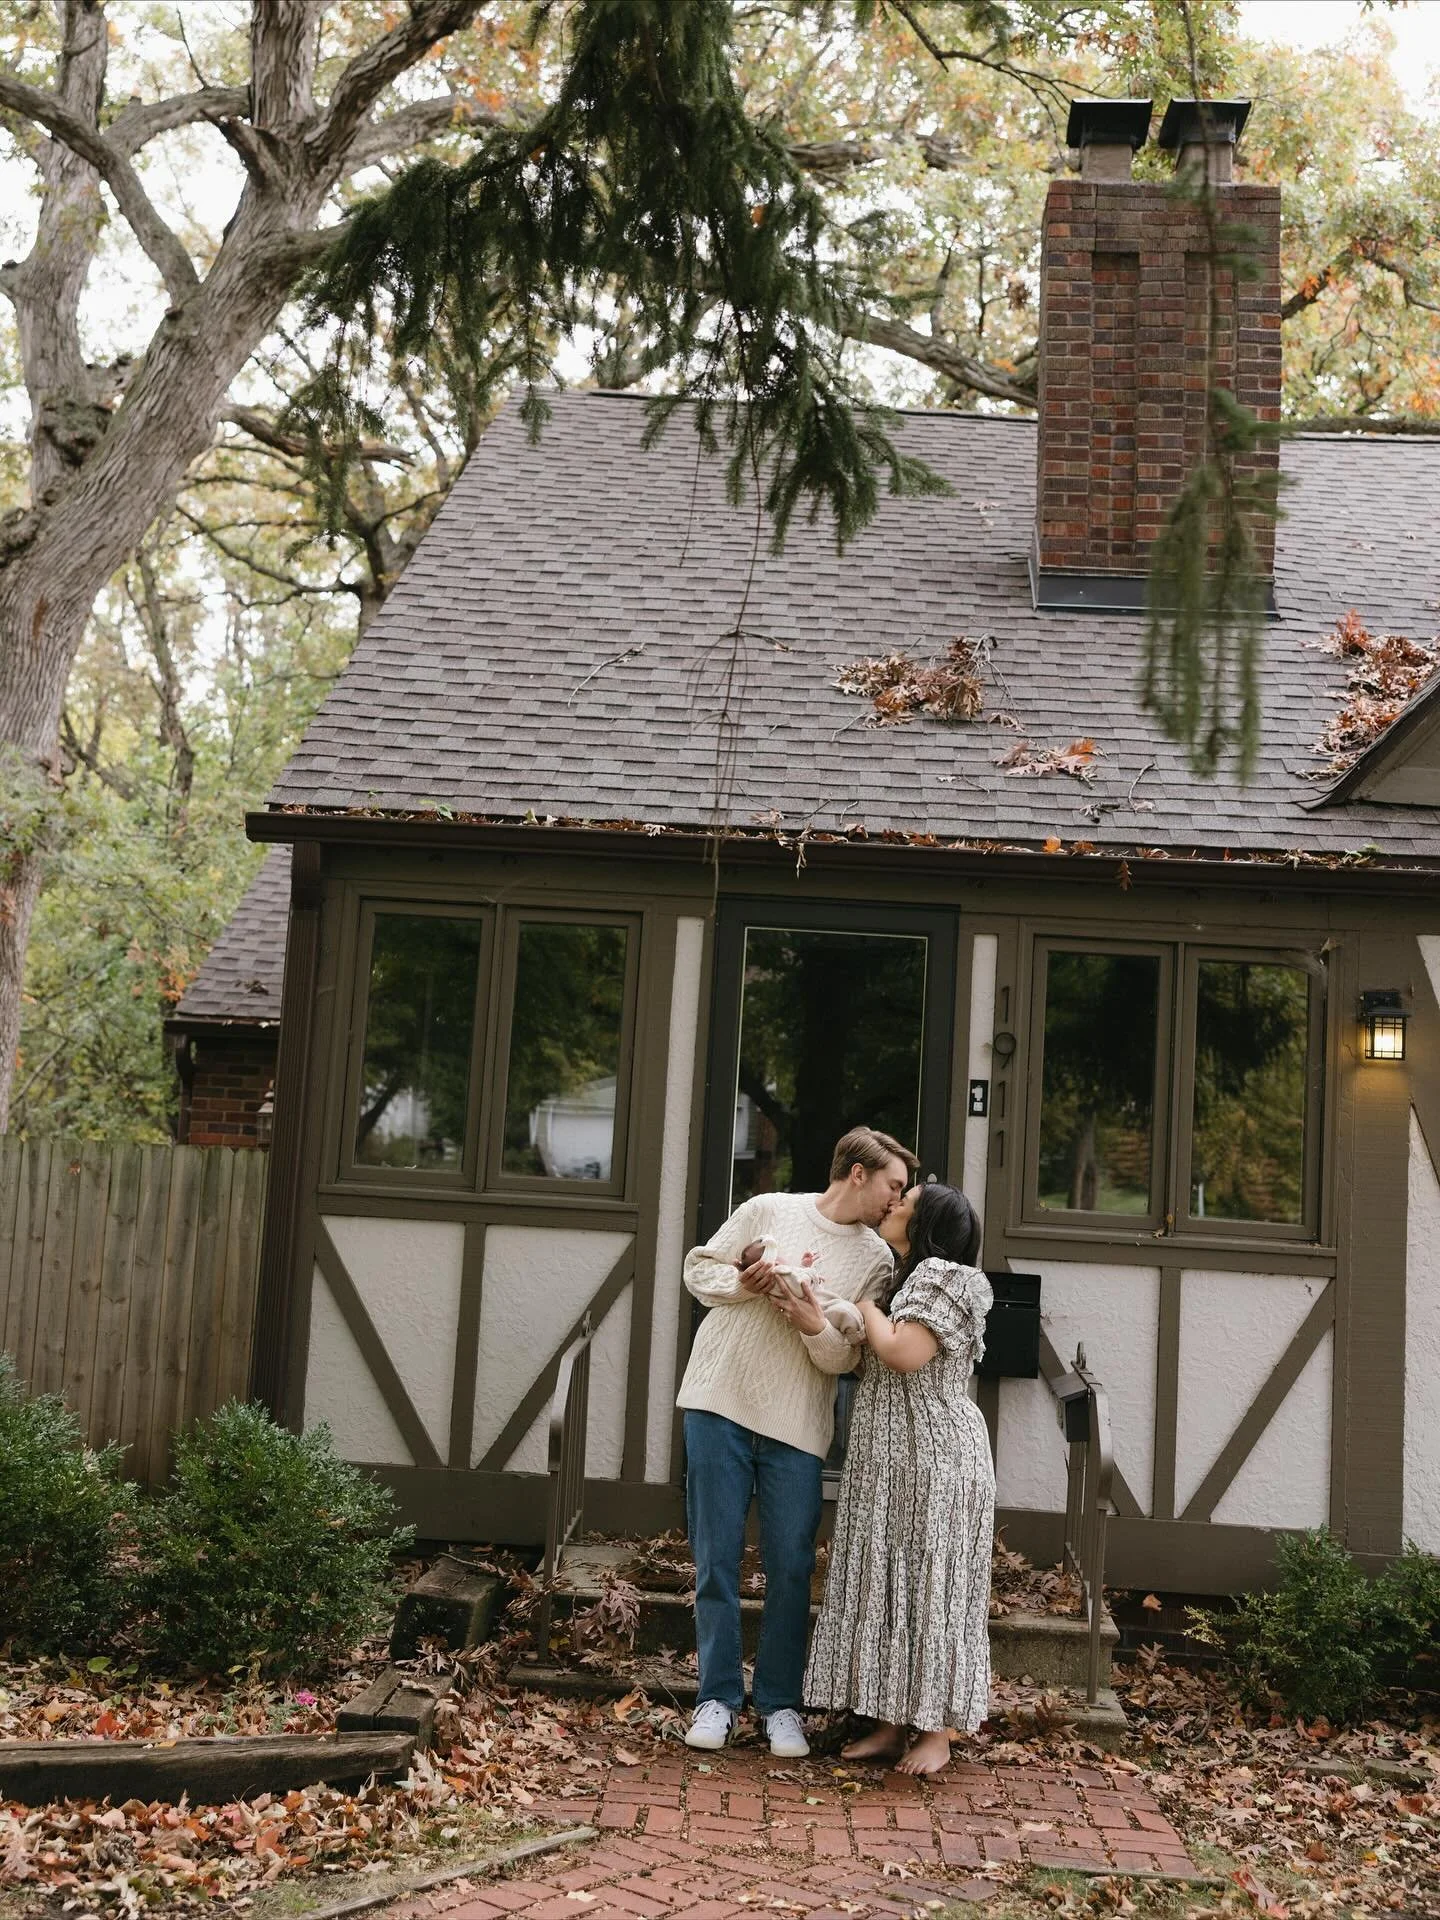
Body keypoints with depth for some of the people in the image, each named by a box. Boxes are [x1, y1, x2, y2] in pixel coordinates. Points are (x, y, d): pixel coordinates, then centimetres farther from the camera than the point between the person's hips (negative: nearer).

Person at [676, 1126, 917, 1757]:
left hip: (797, 1426, 1)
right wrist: (740, 1284, -10)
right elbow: (699, 1266, 9)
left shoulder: (876, 1260, 5)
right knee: (716, 1559, 5)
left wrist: (812, 1320, -19)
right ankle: (719, 1697, 16)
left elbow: (843, 1359, 0)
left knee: (790, 1568, 3)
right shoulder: (767, 1210, 2)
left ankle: (780, 1704, 17)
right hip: (720, 1403, -1)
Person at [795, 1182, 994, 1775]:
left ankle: (936, 1731, 6)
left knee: (931, 1587, -2)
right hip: (887, 1461, 9)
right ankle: (892, 1722, 14)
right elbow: (864, 1360, 10)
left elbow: (903, 1354, -23)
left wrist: (865, 1305, -7)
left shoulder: (940, 1277, -11)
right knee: (886, 1588, 8)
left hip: (935, 1461, -9)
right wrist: (817, 1324, -7)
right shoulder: (903, 1280, 17)